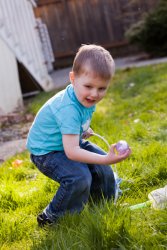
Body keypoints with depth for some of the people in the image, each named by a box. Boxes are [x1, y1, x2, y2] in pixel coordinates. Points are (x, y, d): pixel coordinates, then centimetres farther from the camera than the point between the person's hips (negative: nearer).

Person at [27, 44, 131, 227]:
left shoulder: (85, 98, -9)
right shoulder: (68, 109, -36)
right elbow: (71, 152, -40)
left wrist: (82, 131, 1)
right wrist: (106, 159, -45)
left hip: (70, 143, 9)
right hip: (46, 152, -9)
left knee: (102, 169, 8)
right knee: (79, 178, -28)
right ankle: (50, 219, -9)